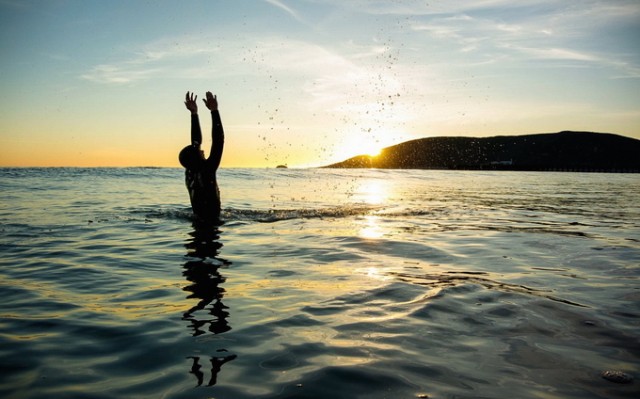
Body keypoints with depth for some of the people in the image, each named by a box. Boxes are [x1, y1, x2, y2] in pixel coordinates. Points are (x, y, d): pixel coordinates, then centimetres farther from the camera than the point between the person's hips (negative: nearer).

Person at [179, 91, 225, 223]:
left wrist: (194, 113, 15)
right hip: (210, 222, -8)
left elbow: (196, 142, 13)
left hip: (198, 221, 8)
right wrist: (214, 110, -12)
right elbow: (218, 141, -16)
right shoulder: (205, 172, -16)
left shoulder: (189, 172, 4)